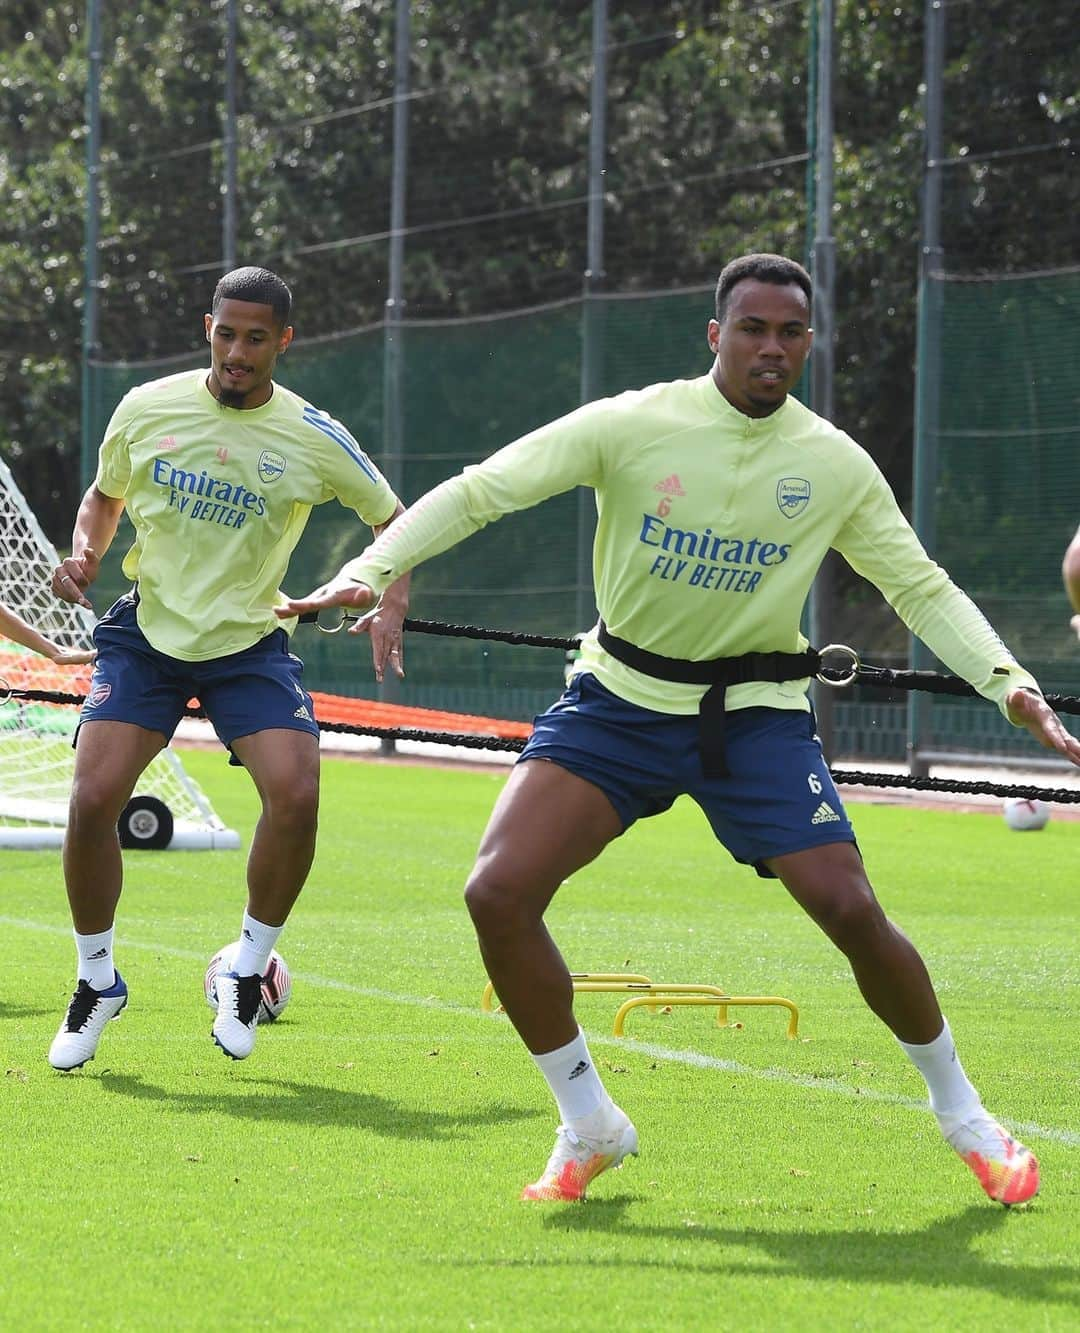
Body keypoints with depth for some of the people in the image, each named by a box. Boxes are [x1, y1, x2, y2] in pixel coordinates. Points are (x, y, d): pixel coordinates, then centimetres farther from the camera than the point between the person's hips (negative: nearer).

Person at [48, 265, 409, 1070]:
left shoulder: (314, 438, -8)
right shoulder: (147, 409, -5)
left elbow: (394, 519, 5)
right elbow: (105, 498, 14)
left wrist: (391, 606, -11)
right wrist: (84, 558, -6)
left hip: (250, 645, -1)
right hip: (146, 633, 1)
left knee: (295, 795, -22)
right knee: (92, 799, -16)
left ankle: (249, 968, 3)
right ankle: (96, 981, 7)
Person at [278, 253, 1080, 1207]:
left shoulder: (834, 464, -6)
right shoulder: (632, 426, -12)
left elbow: (923, 587, 3)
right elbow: (480, 490, -12)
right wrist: (371, 569, -24)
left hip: (756, 714, 0)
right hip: (621, 698, 0)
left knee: (852, 912, -15)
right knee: (499, 893, -17)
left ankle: (962, 1113, 12)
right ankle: (591, 1128, 2)